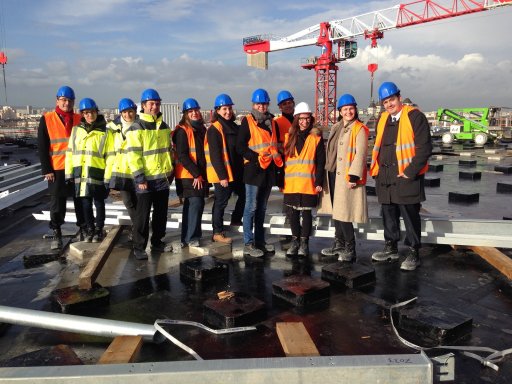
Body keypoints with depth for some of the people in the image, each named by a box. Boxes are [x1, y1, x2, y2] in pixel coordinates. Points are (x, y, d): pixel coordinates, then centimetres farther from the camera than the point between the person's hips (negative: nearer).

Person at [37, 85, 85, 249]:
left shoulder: (79, 119, 6)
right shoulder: (47, 119, 0)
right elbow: (42, 147, -2)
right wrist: (46, 169, -7)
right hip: (57, 169, -2)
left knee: (80, 200, 9)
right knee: (57, 202, 5)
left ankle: (83, 229, 23)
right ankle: (56, 234, 15)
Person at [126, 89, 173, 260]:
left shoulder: (164, 126, 12)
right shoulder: (136, 128, -9)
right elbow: (133, 155, -14)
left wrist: (171, 172, 16)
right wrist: (139, 178, -18)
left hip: (163, 178, 6)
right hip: (145, 179, -6)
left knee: (161, 213, 14)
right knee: (143, 215, 1)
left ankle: (157, 242, 28)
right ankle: (139, 247, 11)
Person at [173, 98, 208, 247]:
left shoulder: (201, 129, 14)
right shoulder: (182, 131, -9)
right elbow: (182, 155, -15)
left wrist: (203, 173, 11)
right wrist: (196, 174, -17)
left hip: (200, 175, 7)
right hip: (188, 176, -7)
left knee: (191, 205, 12)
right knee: (196, 204, -12)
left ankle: (187, 237, 21)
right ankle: (191, 238, -3)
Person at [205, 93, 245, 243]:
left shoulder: (233, 126, 13)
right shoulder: (214, 129, -12)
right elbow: (215, 155, -17)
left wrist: (242, 168, 14)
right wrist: (222, 176, -20)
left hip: (236, 172, 8)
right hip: (222, 174, -8)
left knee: (244, 194, 17)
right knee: (221, 202, -1)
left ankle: (236, 220, 35)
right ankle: (218, 233, 9)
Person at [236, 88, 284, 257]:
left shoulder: (272, 122, 15)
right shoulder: (247, 121, -3)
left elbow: (277, 146, 20)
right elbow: (240, 146, -9)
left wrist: (279, 167, 10)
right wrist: (257, 157, -19)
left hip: (269, 171, 6)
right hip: (253, 170, -6)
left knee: (262, 208, 13)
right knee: (251, 208, -4)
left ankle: (260, 240, 23)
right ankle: (248, 244, 2)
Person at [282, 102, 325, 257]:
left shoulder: (316, 137, 1)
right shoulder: (289, 137, 9)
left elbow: (321, 162, -1)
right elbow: (283, 159, 10)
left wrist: (319, 182, -7)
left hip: (308, 184, -3)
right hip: (291, 184, 3)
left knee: (306, 212, 4)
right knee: (293, 212, 9)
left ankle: (304, 242, 16)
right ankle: (295, 240, 23)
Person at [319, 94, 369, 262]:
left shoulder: (359, 129, -7)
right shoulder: (336, 127, 16)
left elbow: (360, 155, -15)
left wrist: (354, 176, -21)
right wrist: (327, 171, 18)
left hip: (347, 177, -8)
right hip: (333, 174, 8)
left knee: (344, 213, -9)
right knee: (336, 211, 14)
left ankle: (350, 249, 3)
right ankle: (339, 244, 27)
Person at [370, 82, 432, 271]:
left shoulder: (414, 117, -8)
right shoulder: (382, 119, 13)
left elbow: (424, 148, -13)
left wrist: (410, 172, -16)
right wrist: (376, 169, 11)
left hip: (407, 177, -7)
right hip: (385, 177, 7)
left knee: (410, 216, 1)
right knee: (389, 214, 16)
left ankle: (413, 253, 12)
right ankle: (391, 248, 30)